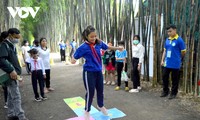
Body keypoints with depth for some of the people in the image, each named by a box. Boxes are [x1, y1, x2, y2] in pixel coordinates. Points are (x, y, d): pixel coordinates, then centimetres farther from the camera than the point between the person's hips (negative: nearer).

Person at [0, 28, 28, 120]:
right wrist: (11, 71, -28)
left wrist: (16, 71, 14)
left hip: (14, 74, 9)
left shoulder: (12, 45, 16)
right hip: (11, 75, -9)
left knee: (11, 96, 16)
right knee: (16, 97, -7)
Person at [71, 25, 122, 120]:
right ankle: (87, 111, 27)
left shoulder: (99, 43, -2)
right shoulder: (83, 47, -17)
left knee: (100, 89, 19)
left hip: (99, 71, 6)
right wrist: (73, 60, -35)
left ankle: (100, 106, 47)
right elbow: (75, 57, -14)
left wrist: (117, 48, 27)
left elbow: (107, 47, 17)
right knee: (90, 92, 2)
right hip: (89, 72, -5)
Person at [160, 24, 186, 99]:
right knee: (164, 77, 12)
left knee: (175, 79, 7)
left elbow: (183, 52, -5)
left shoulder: (179, 40, -11)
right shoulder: (167, 40, 7)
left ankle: (173, 93, 22)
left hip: (175, 64, -5)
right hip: (167, 63, 6)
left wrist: (177, 58, 9)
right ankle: (165, 91, 30)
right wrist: (162, 60, 7)